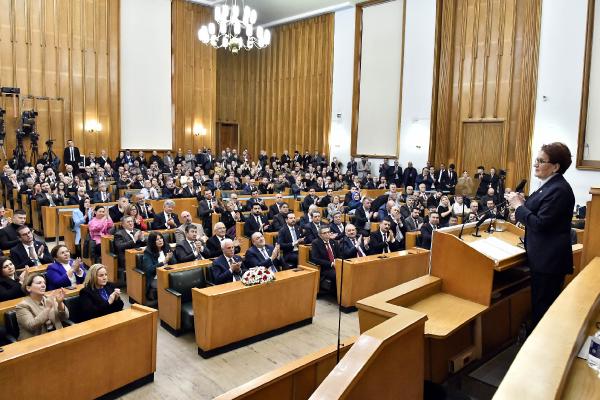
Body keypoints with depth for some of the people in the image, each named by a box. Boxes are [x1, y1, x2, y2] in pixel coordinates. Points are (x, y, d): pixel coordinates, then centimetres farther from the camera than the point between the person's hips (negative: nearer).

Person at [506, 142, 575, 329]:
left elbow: (541, 223, -25)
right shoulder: (549, 185, 9)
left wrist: (518, 206, -16)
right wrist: (523, 202, -2)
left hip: (550, 259, -10)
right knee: (539, 302, 20)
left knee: (543, 306, 2)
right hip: (543, 256, 10)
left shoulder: (559, 189, -21)